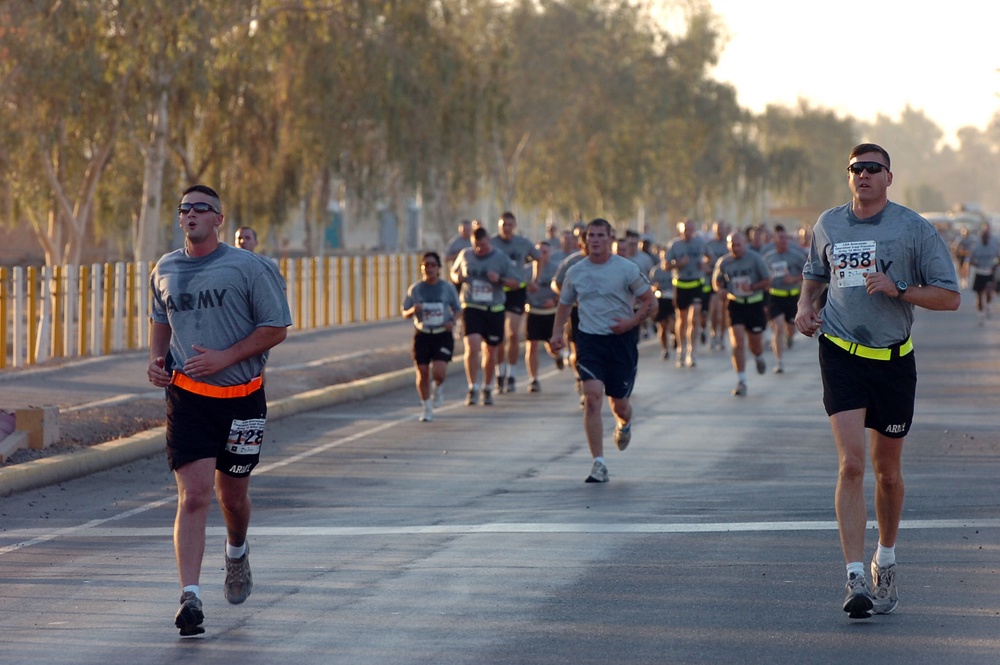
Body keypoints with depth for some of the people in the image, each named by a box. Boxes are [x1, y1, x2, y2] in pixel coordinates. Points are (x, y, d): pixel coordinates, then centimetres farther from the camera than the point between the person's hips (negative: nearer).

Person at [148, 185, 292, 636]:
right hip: (187, 396, 1)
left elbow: (276, 327, -7)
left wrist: (224, 357, -16)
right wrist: (155, 358, 6)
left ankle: (237, 552, 47)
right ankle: (190, 598, -19)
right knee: (193, 495, -14)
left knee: (232, 495, 12)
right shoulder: (165, 271, 7)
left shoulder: (248, 268, -7)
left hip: (241, 398, -1)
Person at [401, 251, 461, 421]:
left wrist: (452, 321, -12)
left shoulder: (448, 288, 0)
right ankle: (427, 409, 18)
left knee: (438, 372, -17)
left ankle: (438, 388, 20)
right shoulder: (415, 289, 1)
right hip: (422, 335, 1)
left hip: (443, 335, -1)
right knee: (422, 373, 0)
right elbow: (405, 313, 5)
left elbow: (457, 310, 9)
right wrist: (413, 310, -18)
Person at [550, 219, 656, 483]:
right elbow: (564, 305, 18)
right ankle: (598, 464, -17)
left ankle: (624, 424, 48)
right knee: (593, 395, -17)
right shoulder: (575, 272, 5)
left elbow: (650, 301, 1)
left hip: (621, 340, -1)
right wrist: (556, 334, 3)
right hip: (589, 340, 1)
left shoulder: (627, 269, -4)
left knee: (619, 404, 6)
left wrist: (631, 322, -14)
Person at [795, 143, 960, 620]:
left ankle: (885, 562, 35)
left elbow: (949, 296, -3)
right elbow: (814, 272, 26)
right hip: (840, 354, 0)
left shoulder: (914, 229, -3)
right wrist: (805, 305, 6)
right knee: (851, 465, -15)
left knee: (887, 472, 11)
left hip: (894, 361, 0)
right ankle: (855, 579, -19)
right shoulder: (828, 225, 6)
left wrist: (897, 290, -17)